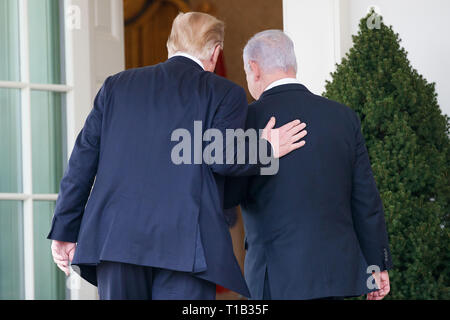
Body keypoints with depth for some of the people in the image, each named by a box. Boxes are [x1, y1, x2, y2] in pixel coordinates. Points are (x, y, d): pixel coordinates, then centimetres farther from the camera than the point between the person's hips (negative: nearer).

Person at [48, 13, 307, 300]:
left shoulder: (117, 85, 17)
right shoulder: (224, 93, 6)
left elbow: (84, 158, 13)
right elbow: (220, 156, -8)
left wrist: (65, 231, 15)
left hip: (115, 240, 4)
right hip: (185, 245, -3)